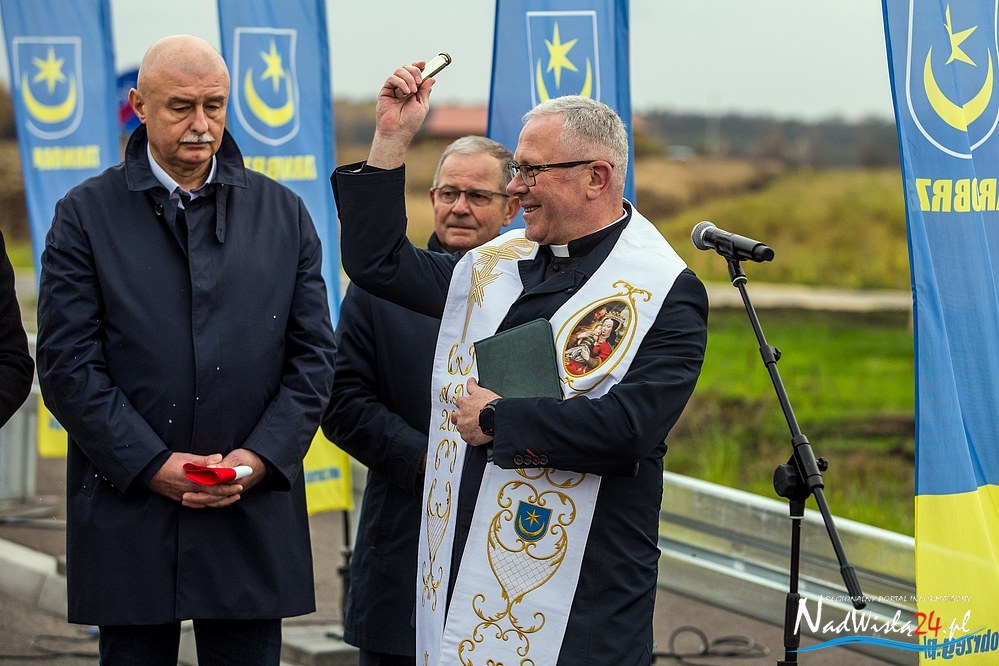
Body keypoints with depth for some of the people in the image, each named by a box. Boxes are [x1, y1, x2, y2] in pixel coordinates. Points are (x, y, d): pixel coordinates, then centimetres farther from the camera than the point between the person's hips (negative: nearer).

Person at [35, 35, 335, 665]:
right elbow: (68, 366, -4)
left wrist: (260, 457, -7)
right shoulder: (87, 215, 2)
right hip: (128, 511, -1)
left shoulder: (283, 213, 9)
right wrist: (152, 465, -13)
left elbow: (313, 356, 7)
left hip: (254, 512, 2)